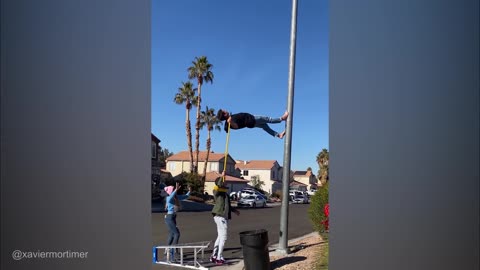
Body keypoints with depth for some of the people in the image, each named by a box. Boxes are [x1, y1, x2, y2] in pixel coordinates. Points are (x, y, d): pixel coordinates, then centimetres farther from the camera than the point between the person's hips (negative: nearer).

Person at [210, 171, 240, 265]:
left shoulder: (225, 192, 17)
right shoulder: (217, 191, -11)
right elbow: (218, 186, -37)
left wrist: (234, 210, 31)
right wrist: (222, 176, -38)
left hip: (224, 216, 9)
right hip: (220, 216, -9)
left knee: (220, 237, 15)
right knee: (223, 237, -6)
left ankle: (214, 256, 25)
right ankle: (219, 258, 2)